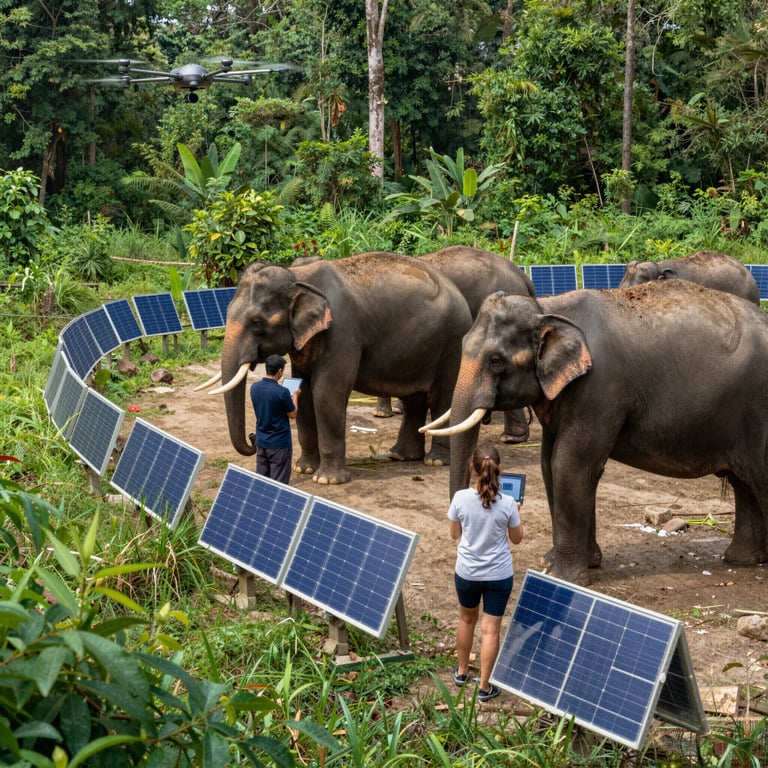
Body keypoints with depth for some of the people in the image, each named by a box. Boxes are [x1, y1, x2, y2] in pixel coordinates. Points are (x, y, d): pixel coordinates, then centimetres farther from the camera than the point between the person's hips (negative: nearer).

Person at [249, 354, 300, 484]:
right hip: (279, 443, -6)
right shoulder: (282, 392, -22)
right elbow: (292, 414, -8)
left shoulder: (254, 387, -2)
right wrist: (295, 396, 8)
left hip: (261, 441, 6)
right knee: (279, 482, 3)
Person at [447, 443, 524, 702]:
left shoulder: (460, 498, -16)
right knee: (491, 629, 8)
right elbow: (517, 538, -3)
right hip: (498, 574, -2)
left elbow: (454, 534, 0)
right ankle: (484, 686, 16)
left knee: (466, 619, 25)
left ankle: (462, 671, 41)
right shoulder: (507, 503, -18)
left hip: (466, 573, 2)